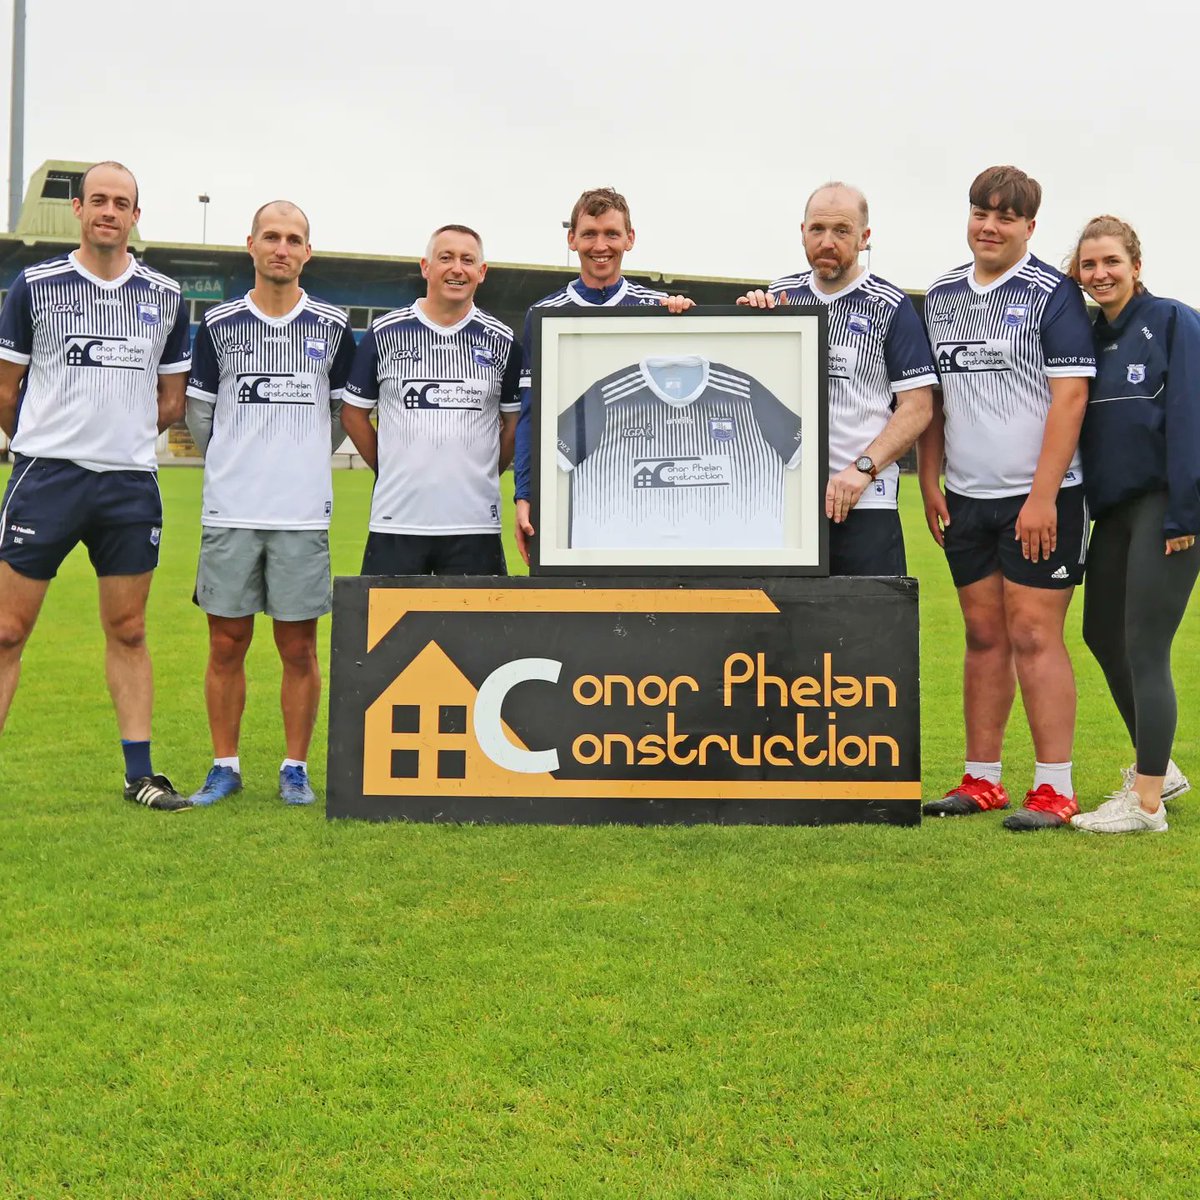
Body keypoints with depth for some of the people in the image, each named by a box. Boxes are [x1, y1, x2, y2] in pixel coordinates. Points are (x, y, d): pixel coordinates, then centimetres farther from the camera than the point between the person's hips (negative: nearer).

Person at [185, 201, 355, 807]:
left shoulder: (333, 328, 5)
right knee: (227, 644, 4)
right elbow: (199, 412, 13)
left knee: (299, 648, 3)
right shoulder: (219, 324, 5)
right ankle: (225, 767, 15)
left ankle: (295, 768, 14)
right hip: (229, 512, 0)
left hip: (303, 513, 0)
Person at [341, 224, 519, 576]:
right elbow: (353, 412, 11)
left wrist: (486, 473, 9)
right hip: (395, 520, -1)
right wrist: (387, 469, 8)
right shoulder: (383, 334, 3)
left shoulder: (502, 342, 6)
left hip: (476, 522, 1)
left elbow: (515, 422, 16)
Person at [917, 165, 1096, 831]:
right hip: (965, 499, 6)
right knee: (983, 636, 10)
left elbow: (1070, 397, -12)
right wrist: (929, 484, 8)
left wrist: (1042, 497, -17)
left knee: (1034, 634, -7)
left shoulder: (1053, 293, -6)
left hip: (1039, 499, -5)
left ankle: (1054, 789, -1)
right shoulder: (941, 295, 12)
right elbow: (929, 397, 16)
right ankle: (981, 781, 17)